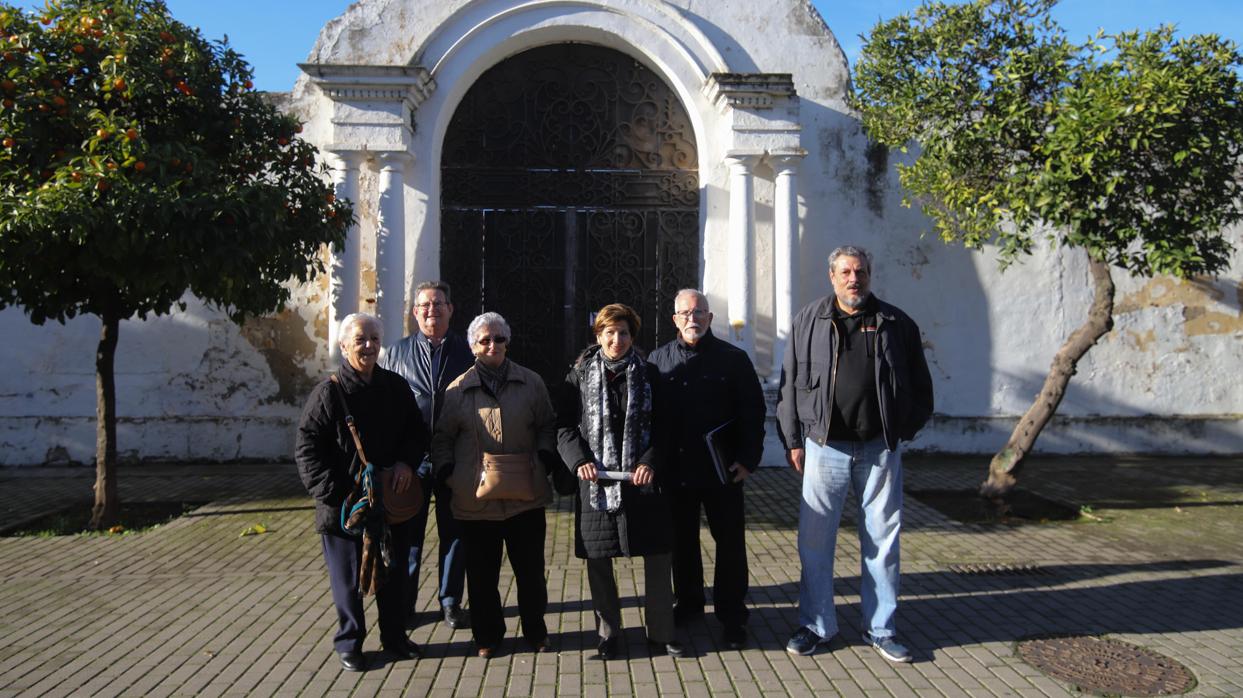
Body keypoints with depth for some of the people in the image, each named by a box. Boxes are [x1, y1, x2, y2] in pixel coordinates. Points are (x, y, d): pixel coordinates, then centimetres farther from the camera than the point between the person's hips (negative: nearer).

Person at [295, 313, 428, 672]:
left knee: (394, 572, 15)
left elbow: (417, 431, 12)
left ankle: (394, 636, 32)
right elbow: (307, 449, -10)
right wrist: (332, 492, -17)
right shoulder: (329, 392, -9)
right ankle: (349, 643, 25)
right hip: (345, 505, -4)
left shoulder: (395, 386, 4)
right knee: (349, 578, 8)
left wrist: (406, 461, -7)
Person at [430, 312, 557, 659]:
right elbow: (442, 438, 9)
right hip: (476, 497, 0)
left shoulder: (531, 382, 5)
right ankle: (487, 634, 25)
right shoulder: (458, 390, 3)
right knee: (482, 572, 8)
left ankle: (535, 630, 28)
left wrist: (542, 459, -2)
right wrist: (447, 472, -3)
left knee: (530, 568, 10)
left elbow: (547, 426, 13)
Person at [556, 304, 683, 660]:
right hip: (596, 482, 0)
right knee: (598, 561, 7)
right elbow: (564, 426, 3)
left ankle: (660, 632, 20)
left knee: (657, 558, 4)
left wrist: (650, 463, -12)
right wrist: (579, 460, -13)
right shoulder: (579, 376, 4)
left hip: (643, 480, 0)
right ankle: (607, 633, 23)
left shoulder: (648, 374, 5)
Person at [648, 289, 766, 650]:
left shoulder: (733, 358, 0)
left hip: (722, 470, -2)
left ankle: (732, 613, 17)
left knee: (730, 542, 4)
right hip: (675, 470, 2)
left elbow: (752, 412, -1)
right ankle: (687, 601, 31)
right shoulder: (659, 360, 6)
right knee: (681, 540, 14)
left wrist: (748, 458, -8)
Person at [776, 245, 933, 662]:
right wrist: (793, 440, 1)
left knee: (882, 539, 8)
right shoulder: (808, 322, 4)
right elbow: (790, 385, 5)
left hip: (880, 448, 1)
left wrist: (901, 431, 5)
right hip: (825, 445, 0)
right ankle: (815, 625, 20)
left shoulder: (896, 325, 5)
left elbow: (920, 387, 12)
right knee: (815, 539, 4)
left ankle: (880, 630, 23)